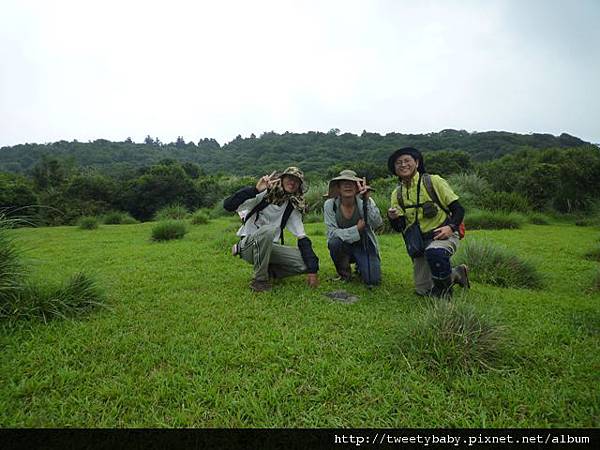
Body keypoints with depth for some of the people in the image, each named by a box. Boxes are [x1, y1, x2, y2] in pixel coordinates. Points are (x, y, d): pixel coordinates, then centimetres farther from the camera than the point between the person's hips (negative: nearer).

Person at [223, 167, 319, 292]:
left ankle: (267, 271, 5)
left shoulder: (293, 208, 2)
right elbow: (228, 205, -22)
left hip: (270, 247, 5)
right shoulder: (263, 195, -12)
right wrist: (255, 189, -34)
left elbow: (303, 239, -2)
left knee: (306, 263, -15)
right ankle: (259, 280, -20)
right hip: (248, 243, -4)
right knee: (268, 230, -38)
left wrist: (312, 269, -10)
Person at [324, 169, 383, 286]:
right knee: (334, 241, -34)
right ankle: (344, 274, -5)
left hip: (364, 245, 0)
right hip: (343, 246, 0)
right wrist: (356, 229, -28)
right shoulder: (330, 205, -14)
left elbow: (377, 224, -30)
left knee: (372, 280, -19)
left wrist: (367, 200, -40)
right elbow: (332, 233, -20)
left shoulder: (364, 201, -14)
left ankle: (360, 266, 19)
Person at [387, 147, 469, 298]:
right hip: (419, 242, 5)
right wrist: (392, 218, -24)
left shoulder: (433, 181, -8)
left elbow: (458, 209, -7)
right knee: (422, 290, 8)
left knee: (434, 252, -41)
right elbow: (400, 227, -2)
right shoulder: (397, 194, 4)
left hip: (443, 235, -5)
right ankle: (456, 273, 32)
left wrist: (450, 227, -26)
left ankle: (444, 291, -12)